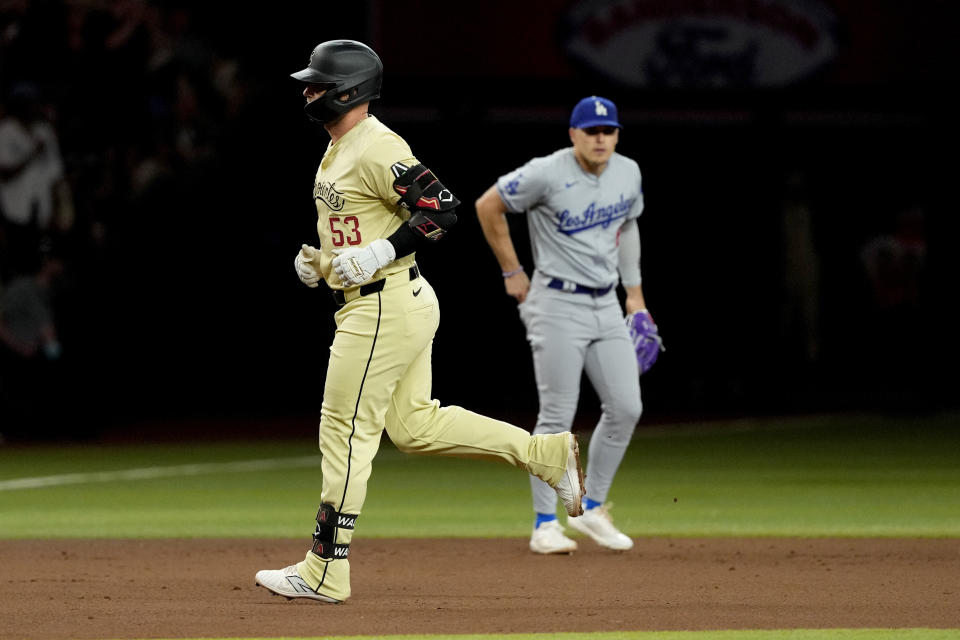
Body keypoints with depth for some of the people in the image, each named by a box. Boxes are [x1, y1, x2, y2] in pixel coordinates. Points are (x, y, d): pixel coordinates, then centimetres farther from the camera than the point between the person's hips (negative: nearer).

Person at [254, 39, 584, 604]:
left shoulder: (377, 148, -18)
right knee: (415, 426, 14)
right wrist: (318, 261, 10)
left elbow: (442, 208, -24)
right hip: (399, 305, 11)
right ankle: (549, 453, 15)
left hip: (386, 306, -11)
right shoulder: (338, 150, 15)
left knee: (347, 432, -5)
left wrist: (377, 255, -26)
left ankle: (326, 573, 0)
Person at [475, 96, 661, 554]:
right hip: (558, 305, -6)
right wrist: (512, 273, -2)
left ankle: (591, 509, 17)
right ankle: (545, 524, 1)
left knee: (626, 408, 2)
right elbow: (488, 206, -6)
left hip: (607, 306, 6)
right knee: (557, 417, -7)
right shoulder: (547, 174, -15)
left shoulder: (628, 174, 4)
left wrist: (635, 292, 20)